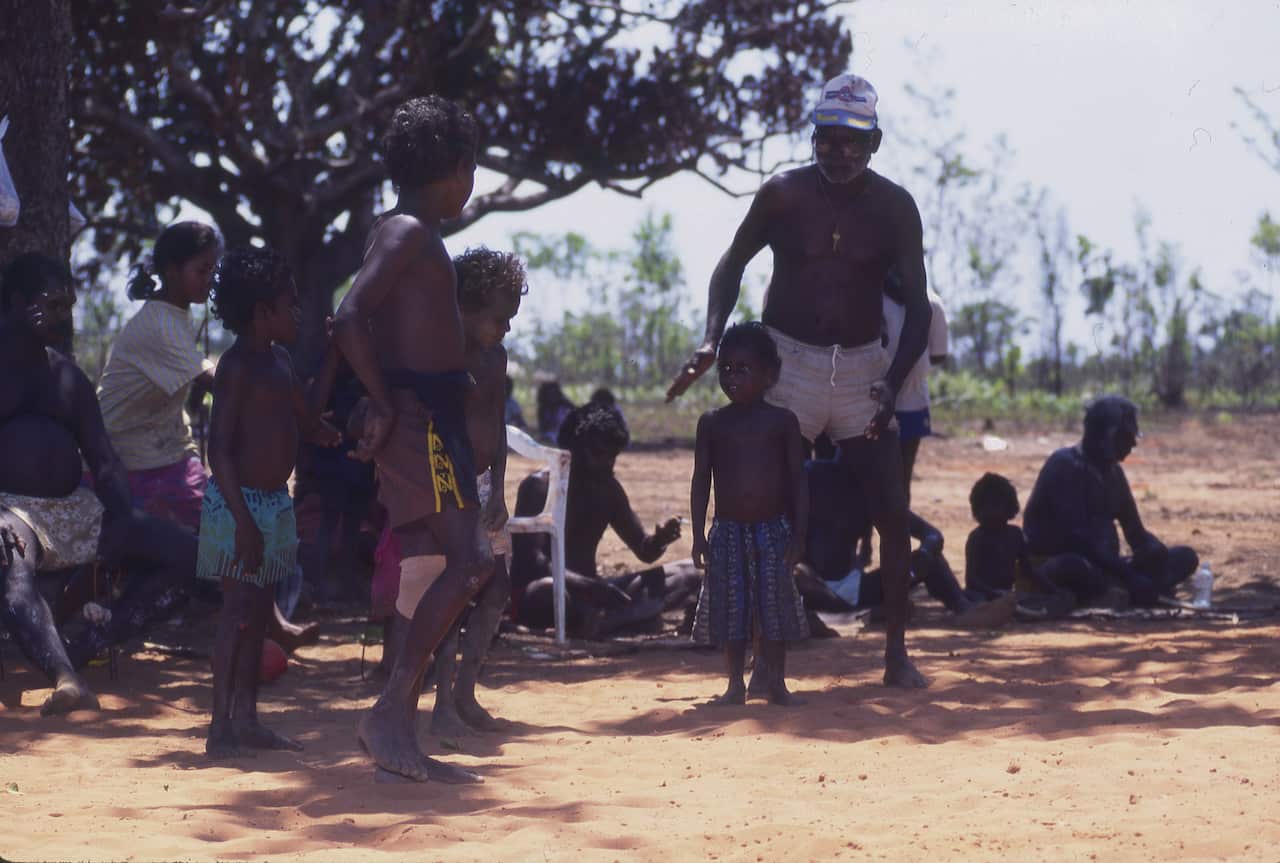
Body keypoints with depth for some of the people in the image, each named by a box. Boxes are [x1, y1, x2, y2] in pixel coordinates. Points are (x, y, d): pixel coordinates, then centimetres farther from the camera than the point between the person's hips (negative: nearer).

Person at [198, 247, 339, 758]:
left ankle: (246, 720, 17)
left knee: (258, 613, 11)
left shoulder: (279, 361, 14)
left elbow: (310, 425, 23)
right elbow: (220, 447, -18)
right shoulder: (237, 366, -13)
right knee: (239, 612, -10)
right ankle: (220, 729, -7)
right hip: (240, 502, -9)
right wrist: (243, 520, -25)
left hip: (273, 502, 9)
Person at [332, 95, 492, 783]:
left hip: (434, 417, 10)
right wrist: (384, 405, -18)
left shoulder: (416, 235, 20)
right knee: (469, 561, -17)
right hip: (416, 416, -10)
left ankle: (398, 733, 9)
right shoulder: (407, 232, -10)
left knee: (446, 571, 8)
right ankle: (390, 711, -15)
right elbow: (349, 320, -23)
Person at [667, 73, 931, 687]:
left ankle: (897, 654, 6)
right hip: (788, 363, -1)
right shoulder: (783, 195, -7)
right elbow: (734, 263, 6)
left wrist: (892, 382, -22)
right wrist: (712, 342, -9)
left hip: (861, 368, 1)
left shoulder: (893, 208, -5)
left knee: (893, 514, -4)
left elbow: (917, 306, -6)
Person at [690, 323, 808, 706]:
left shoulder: (783, 422, 0)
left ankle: (777, 684, 9)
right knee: (730, 609, 3)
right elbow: (701, 480, 5)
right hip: (727, 532, 1)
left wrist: (799, 536, -5)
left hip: (773, 530, -1)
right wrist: (699, 536, 0)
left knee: (775, 607, 1)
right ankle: (736, 684, 12)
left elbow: (798, 480, 1)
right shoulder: (712, 423, 3)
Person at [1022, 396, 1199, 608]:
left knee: (1185, 557, -4)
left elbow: (1135, 532, 14)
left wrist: (1156, 551, -11)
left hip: (1103, 566, 9)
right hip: (1056, 566, -9)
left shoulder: (1112, 472, 12)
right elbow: (1078, 536, -25)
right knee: (1077, 567, -45)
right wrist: (1130, 576, -31)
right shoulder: (1065, 466, -14)